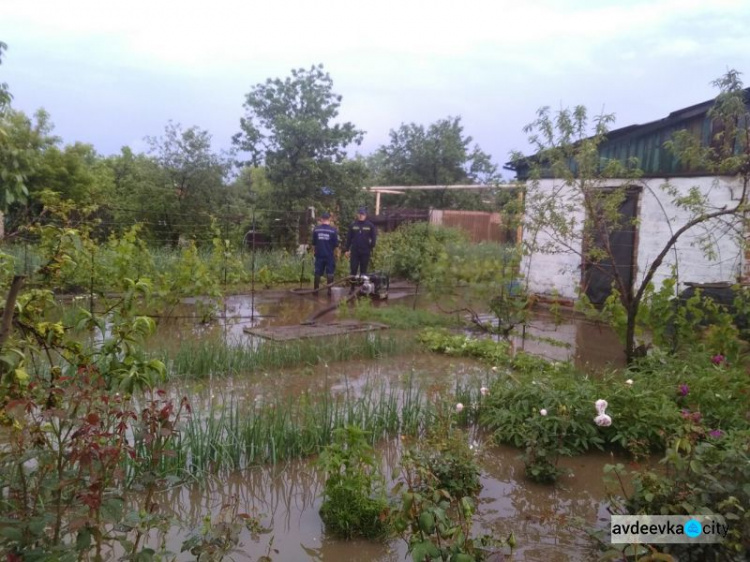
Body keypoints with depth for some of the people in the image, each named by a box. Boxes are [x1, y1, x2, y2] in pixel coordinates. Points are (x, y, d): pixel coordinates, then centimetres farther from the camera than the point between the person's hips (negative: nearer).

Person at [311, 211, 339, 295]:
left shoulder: (316, 229, 0)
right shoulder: (333, 230, -7)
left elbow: (313, 243, 8)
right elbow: (336, 244, -3)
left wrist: (314, 251, 23)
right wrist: (337, 253, 10)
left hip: (319, 254, 2)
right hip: (330, 255, -2)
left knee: (318, 272, 8)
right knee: (330, 273, 4)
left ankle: (315, 289, 13)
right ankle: (329, 290, 3)